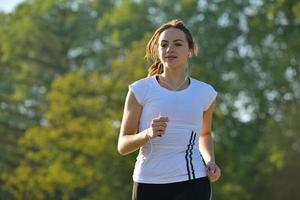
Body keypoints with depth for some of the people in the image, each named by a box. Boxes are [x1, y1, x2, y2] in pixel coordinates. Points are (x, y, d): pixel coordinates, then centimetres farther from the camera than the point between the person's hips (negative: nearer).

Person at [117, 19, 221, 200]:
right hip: (148, 183, 0)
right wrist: (148, 133, -20)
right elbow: (123, 146, -1)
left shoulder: (205, 93, 7)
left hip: (192, 183, 0)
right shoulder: (141, 90, 0)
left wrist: (210, 162, 8)